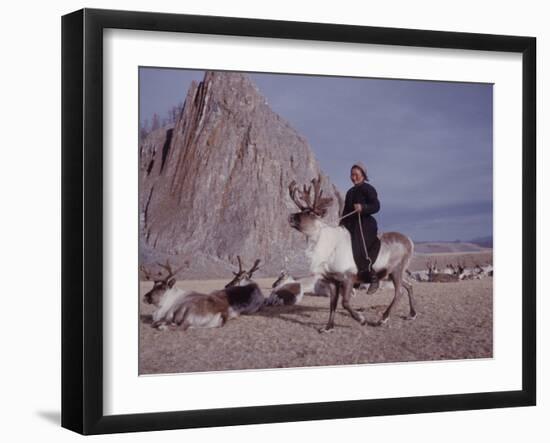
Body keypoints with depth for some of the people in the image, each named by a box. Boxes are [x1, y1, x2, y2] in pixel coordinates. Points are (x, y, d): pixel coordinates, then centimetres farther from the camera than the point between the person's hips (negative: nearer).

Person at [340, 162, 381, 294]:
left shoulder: (368, 189, -5)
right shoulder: (350, 192, 20)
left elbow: (376, 206, -14)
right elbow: (346, 210, 23)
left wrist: (363, 208, -30)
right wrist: (341, 224, 10)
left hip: (365, 224, -9)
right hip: (351, 225, 9)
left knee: (359, 252, -19)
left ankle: (373, 279, -9)